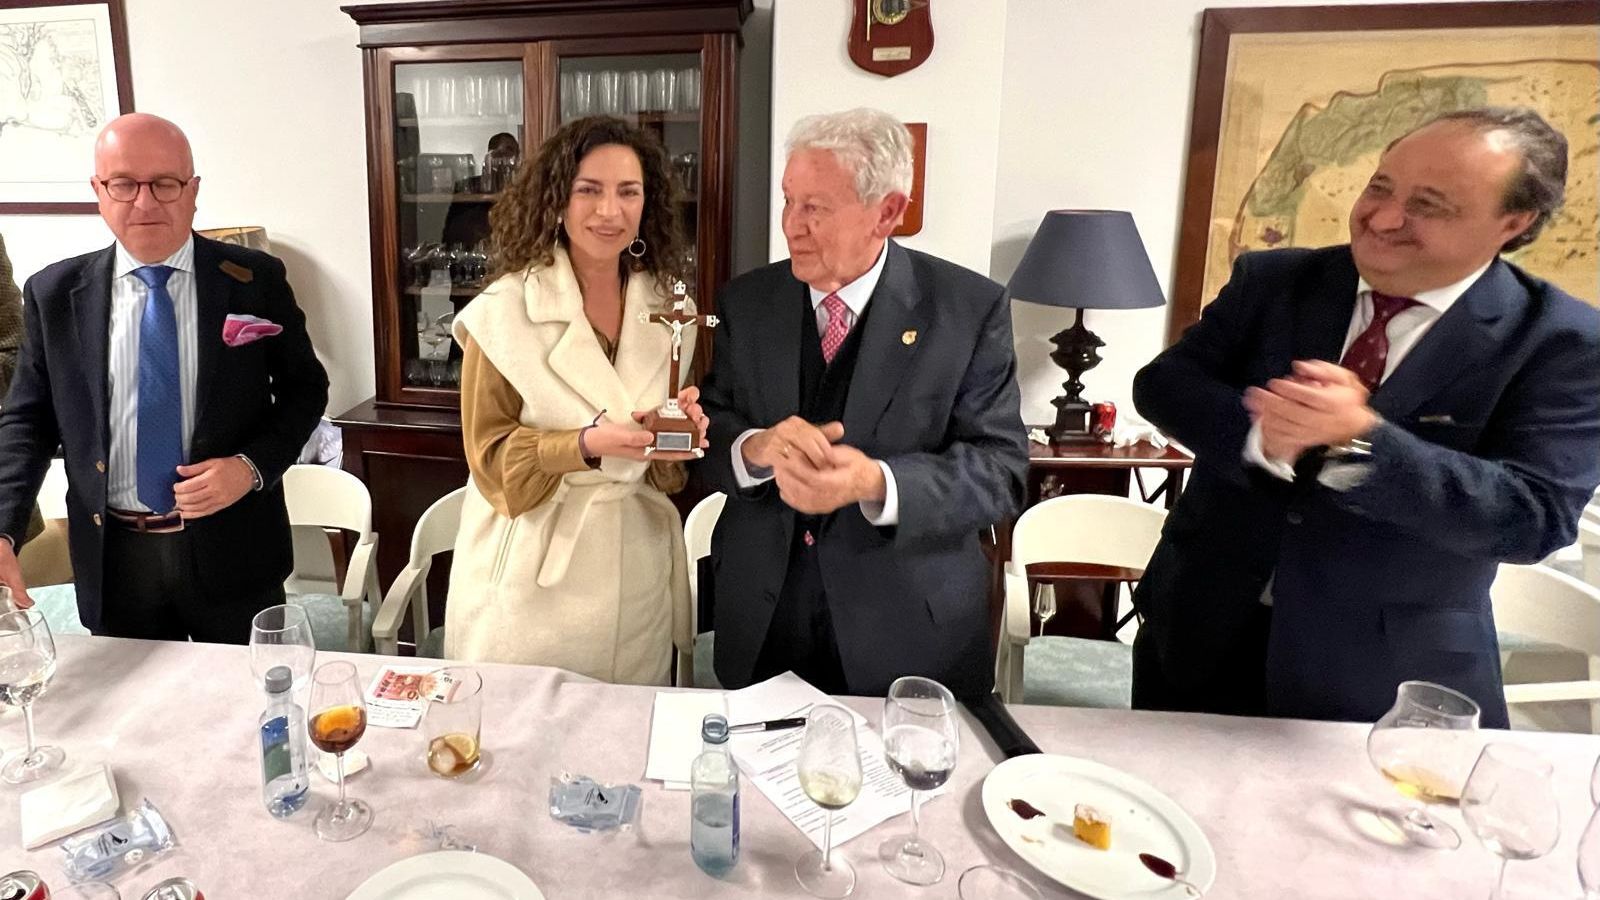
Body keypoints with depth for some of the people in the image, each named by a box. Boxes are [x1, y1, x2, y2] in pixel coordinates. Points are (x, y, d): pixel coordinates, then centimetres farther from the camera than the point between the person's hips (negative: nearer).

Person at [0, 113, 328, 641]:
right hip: (112, 561, 2)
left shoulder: (256, 280, -5)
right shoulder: (54, 294, 1)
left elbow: (305, 388, 1)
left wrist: (253, 466, -15)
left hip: (232, 554, -1)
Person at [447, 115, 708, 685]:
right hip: (535, 575, -3)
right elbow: (490, 452, -8)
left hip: (638, 570, 4)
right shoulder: (504, 310, -9)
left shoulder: (668, 307, 2)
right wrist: (589, 444, -23)